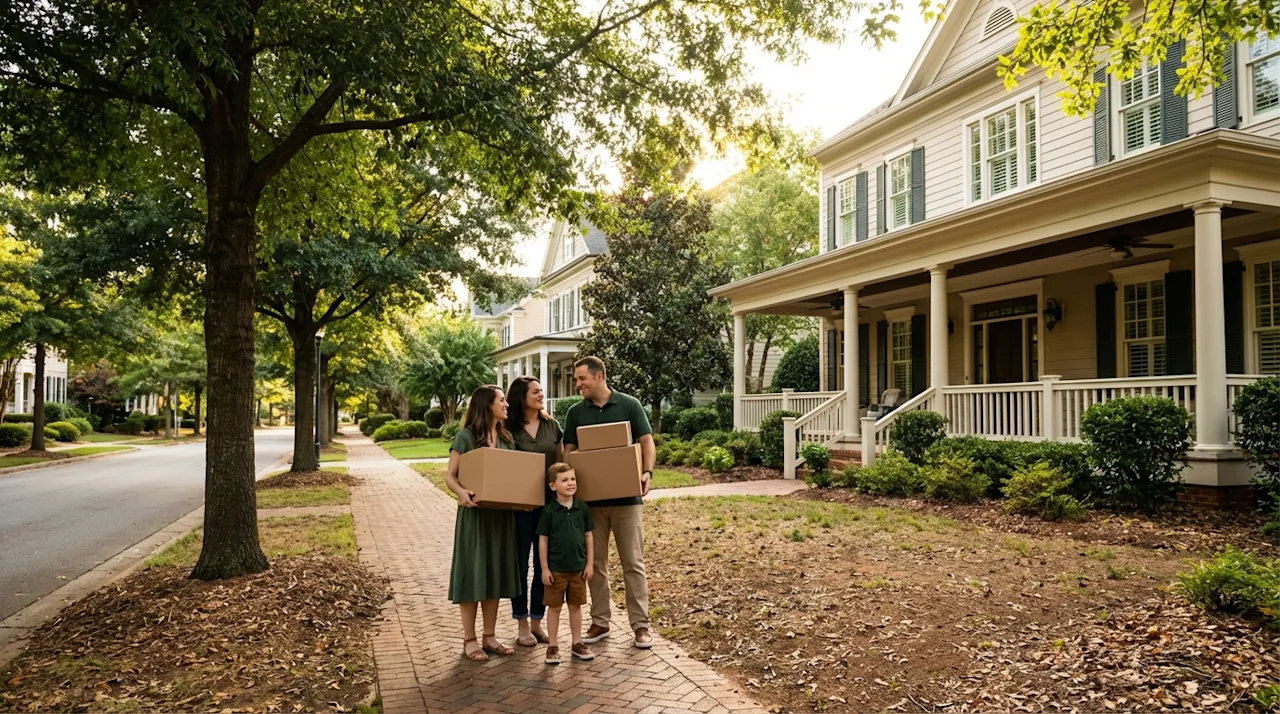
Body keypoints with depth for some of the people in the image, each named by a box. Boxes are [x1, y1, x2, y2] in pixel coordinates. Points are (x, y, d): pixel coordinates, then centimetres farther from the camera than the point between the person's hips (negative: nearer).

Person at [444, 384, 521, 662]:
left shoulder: (506, 438, 10)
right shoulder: (466, 437, -7)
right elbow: (450, 475, -9)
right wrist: (460, 491, -30)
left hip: (501, 513, 6)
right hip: (474, 513, -6)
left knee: (495, 572, 10)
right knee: (472, 573, 0)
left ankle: (490, 637, 21)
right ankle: (469, 640, 10)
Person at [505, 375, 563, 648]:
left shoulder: (552, 425, 6)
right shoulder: (509, 428, -6)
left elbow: (562, 461, 11)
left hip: (549, 502, 4)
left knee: (544, 564, 10)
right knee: (520, 564, 7)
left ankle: (537, 621, 24)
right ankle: (522, 625, 19)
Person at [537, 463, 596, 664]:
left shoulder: (582, 508, -1)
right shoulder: (549, 511, -9)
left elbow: (588, 537, 4)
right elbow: (543, 540, -6)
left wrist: (589, 564, 2)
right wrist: (545, 568, -8)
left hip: (578, 568, 3)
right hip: (556, 570, -3)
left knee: (576, 606, 13)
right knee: (554, 607, 8)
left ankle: (577, 643, 25)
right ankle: (553, 646, 19)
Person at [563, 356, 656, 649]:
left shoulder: (629, 405, 0)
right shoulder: (576, 412, 7)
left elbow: (646, 442, -2)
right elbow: (569, 451, 8)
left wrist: (647, 472, -19)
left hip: (626, 496, -3)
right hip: (590, 497, 3)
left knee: (633, 562, 2)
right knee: (595, 562, 10)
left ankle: (640, 625, 10)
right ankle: (600, 622, 22)